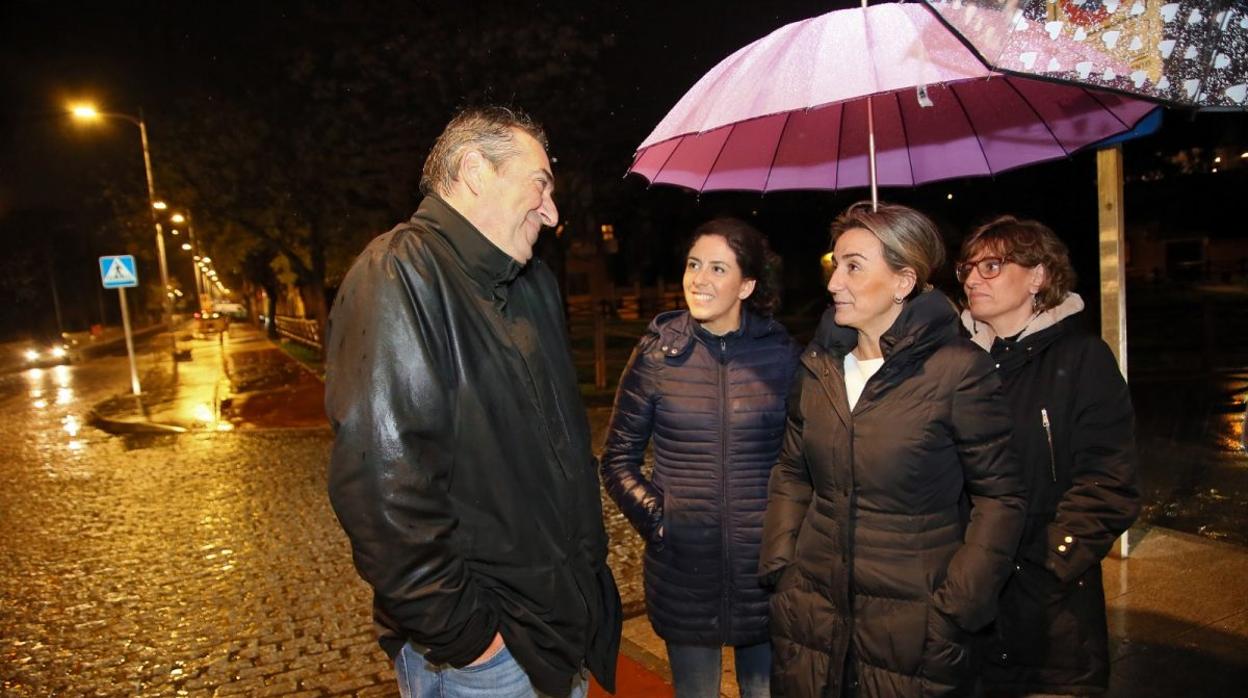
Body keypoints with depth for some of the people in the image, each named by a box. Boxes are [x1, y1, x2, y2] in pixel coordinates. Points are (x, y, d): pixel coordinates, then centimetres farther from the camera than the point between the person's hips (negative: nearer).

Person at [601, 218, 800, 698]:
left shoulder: (783, 355, -4)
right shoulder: (657, 353, -4)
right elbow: (618, 458, 2)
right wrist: (653, 515, -9)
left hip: (765, 567, 0)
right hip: (683, 571, 0)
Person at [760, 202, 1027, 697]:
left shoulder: (958, 369, -12)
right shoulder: (818, 366, 2)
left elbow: (1000, 495, -8)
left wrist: (956, 607, -11)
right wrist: (780, 564, 2)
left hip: (913, 632, -4)